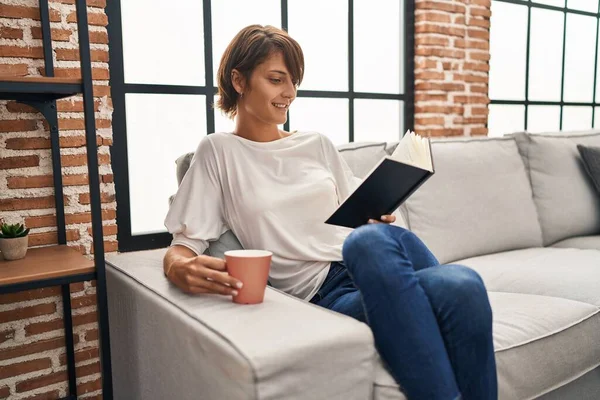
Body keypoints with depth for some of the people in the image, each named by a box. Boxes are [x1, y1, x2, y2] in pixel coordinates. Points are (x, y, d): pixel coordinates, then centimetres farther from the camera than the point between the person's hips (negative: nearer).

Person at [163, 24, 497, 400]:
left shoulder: (318, 144, 19)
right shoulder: (219, 152, 9)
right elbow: (184, 244, 1)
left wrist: (379, 218, 0)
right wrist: (181, 269, -23)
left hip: (371, 269, 3)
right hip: (322, 293, -3)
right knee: (371, 241, -38)